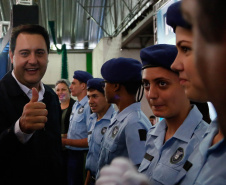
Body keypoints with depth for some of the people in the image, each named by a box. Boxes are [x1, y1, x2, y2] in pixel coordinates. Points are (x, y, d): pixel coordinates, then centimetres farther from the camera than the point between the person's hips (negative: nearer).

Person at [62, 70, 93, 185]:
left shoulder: (89, 107, -20)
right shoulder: (75, 105, 11)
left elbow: (90, 140, -24)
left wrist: (66, 141, -19)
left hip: (81, 155, -9)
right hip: (71, 153, 9)